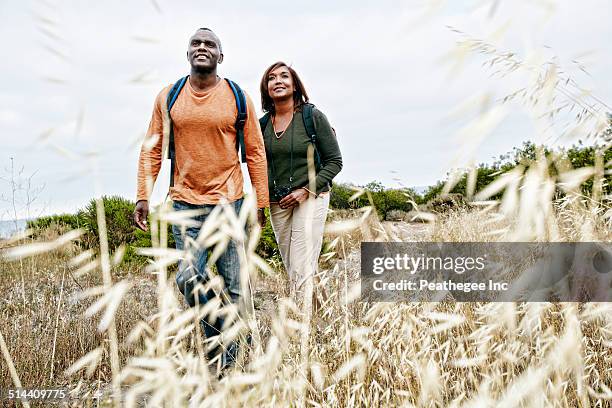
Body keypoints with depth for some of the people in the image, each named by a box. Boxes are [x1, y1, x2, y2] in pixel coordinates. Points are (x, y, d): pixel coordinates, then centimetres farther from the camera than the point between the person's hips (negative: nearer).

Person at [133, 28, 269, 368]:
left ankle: (228, 359, 19)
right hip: (185, 203, 1)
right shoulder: (168, 97, 4)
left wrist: (261, 202, -1)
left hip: (228, 202, -1)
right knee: (189, 279, -5)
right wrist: (143, 195, -2)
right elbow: (152, 150, 6)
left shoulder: (238, 98, 0)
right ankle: (216, 336, 23)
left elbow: (256, 152, 2)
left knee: (231, 285, 3)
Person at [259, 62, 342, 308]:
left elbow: (334, 161, -4)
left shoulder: (313, 116, -6)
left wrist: (306, 190, -13)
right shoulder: (263, 124, 6)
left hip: (311, 198, -5)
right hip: (277, 203, 5)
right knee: (290, 267, 11)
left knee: (302, 270, -11)